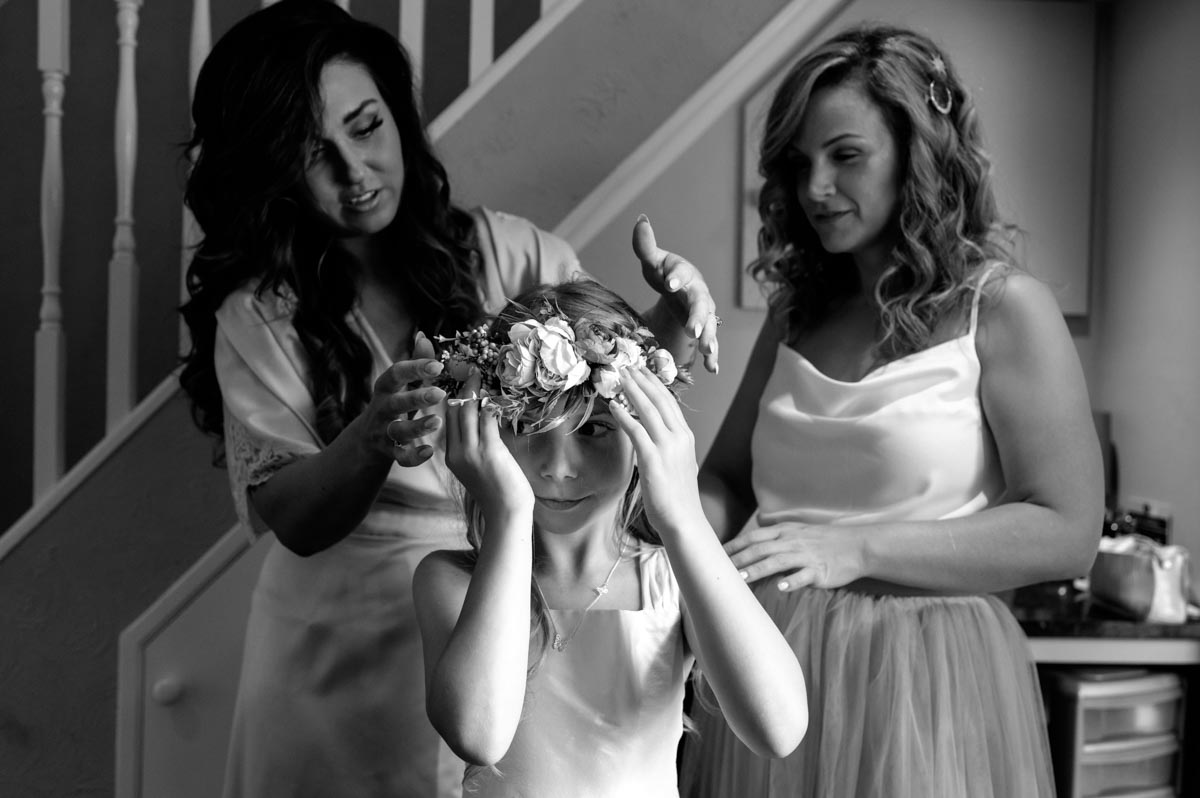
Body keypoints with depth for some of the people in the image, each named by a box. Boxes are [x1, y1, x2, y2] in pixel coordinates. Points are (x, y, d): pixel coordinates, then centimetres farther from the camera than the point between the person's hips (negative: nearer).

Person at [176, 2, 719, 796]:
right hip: (352, 652, -1)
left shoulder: (499, 252, -2)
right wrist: (372, 439, -30)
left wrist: (672, 316, -23)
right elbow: (289, 518, -11)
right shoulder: (259, 314, -5)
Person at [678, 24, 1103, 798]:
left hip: (924, 679, -5)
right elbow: (725, 477, 16)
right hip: (774, 673, 5)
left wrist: (857, 547, -19)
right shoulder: (798, 312, 12)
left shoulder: (1005, 310, -5)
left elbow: (1066, 531, -11)